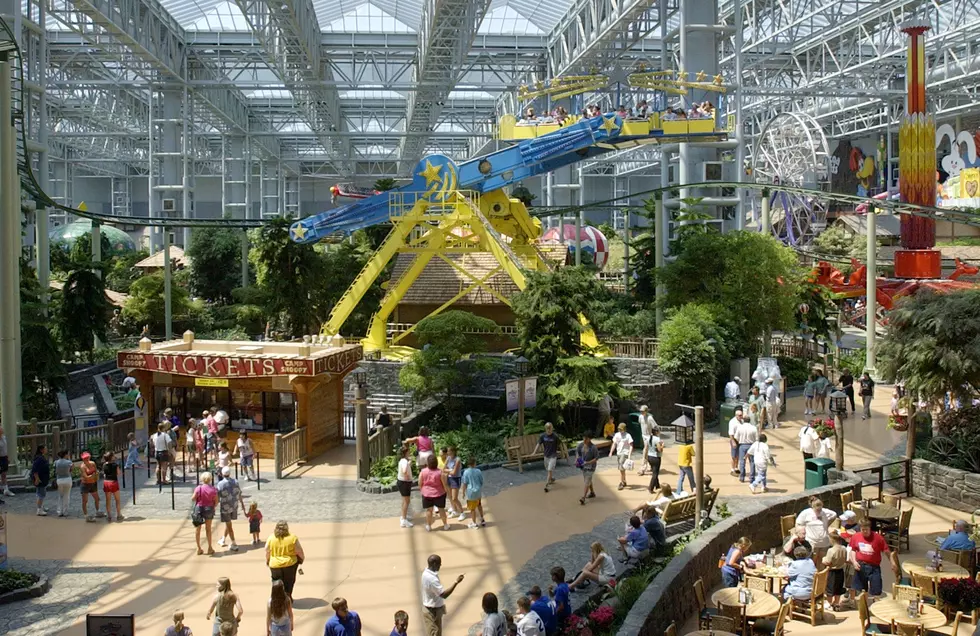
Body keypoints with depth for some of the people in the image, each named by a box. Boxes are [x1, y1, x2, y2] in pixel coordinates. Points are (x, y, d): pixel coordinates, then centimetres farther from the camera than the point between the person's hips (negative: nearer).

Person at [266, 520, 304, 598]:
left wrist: (267, 561, 19)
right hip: (289, 565, -1)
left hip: (275, 565, 1)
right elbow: (299, 551, -6)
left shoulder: (270, 538, -8)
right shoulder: (292, 538, -13)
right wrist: (302, 558, 13)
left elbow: (267, 552, 2)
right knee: (289, 583, 18)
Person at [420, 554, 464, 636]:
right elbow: (444, 594, -32)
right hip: (432, 611, -10)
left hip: (431, 609, 10)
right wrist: (456, 582, -29)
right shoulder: (431, 578, -30)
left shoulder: (426, 572, 2)